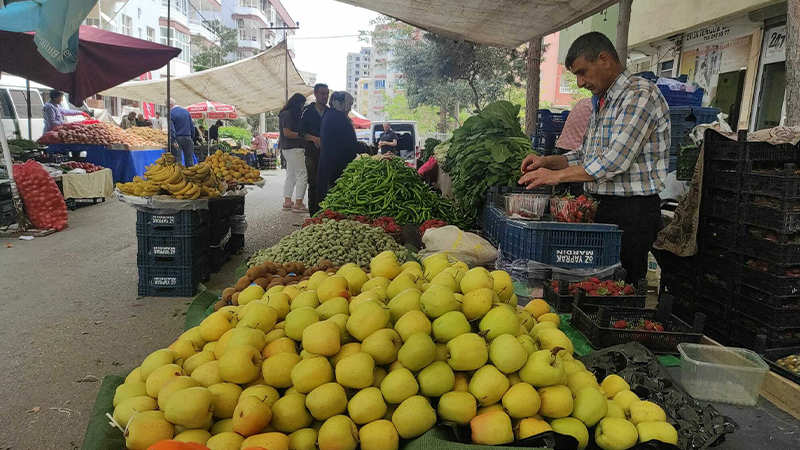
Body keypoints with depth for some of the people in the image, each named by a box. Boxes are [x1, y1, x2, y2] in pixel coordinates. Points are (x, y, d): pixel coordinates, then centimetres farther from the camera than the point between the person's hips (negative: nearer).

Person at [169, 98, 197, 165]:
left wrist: (174, 141, -19)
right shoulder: (186, 111, 10)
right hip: (187, 138, 4)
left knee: (177, 160, -2)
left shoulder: (171, 113, -5)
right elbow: (192, 126, 11)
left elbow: (171, 128, -16)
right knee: (189, 160, 7)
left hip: (177, 139, -4)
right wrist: (192, 139, 16)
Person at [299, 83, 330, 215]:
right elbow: (301, 133, -1)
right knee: (313, 184, -2)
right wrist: (313, 138, -18)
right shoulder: (308, 111, 4)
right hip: (312, 153, -3)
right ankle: (313, 214, 3)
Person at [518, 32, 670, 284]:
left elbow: (616, 159, -22)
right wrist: (547, 161, 5)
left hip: (632, 209, -9)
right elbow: (586, 155, 22)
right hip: (601, 206, 9)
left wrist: (557, 175, -18)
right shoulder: (602, 103, 18)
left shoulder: (640, 94, -13)